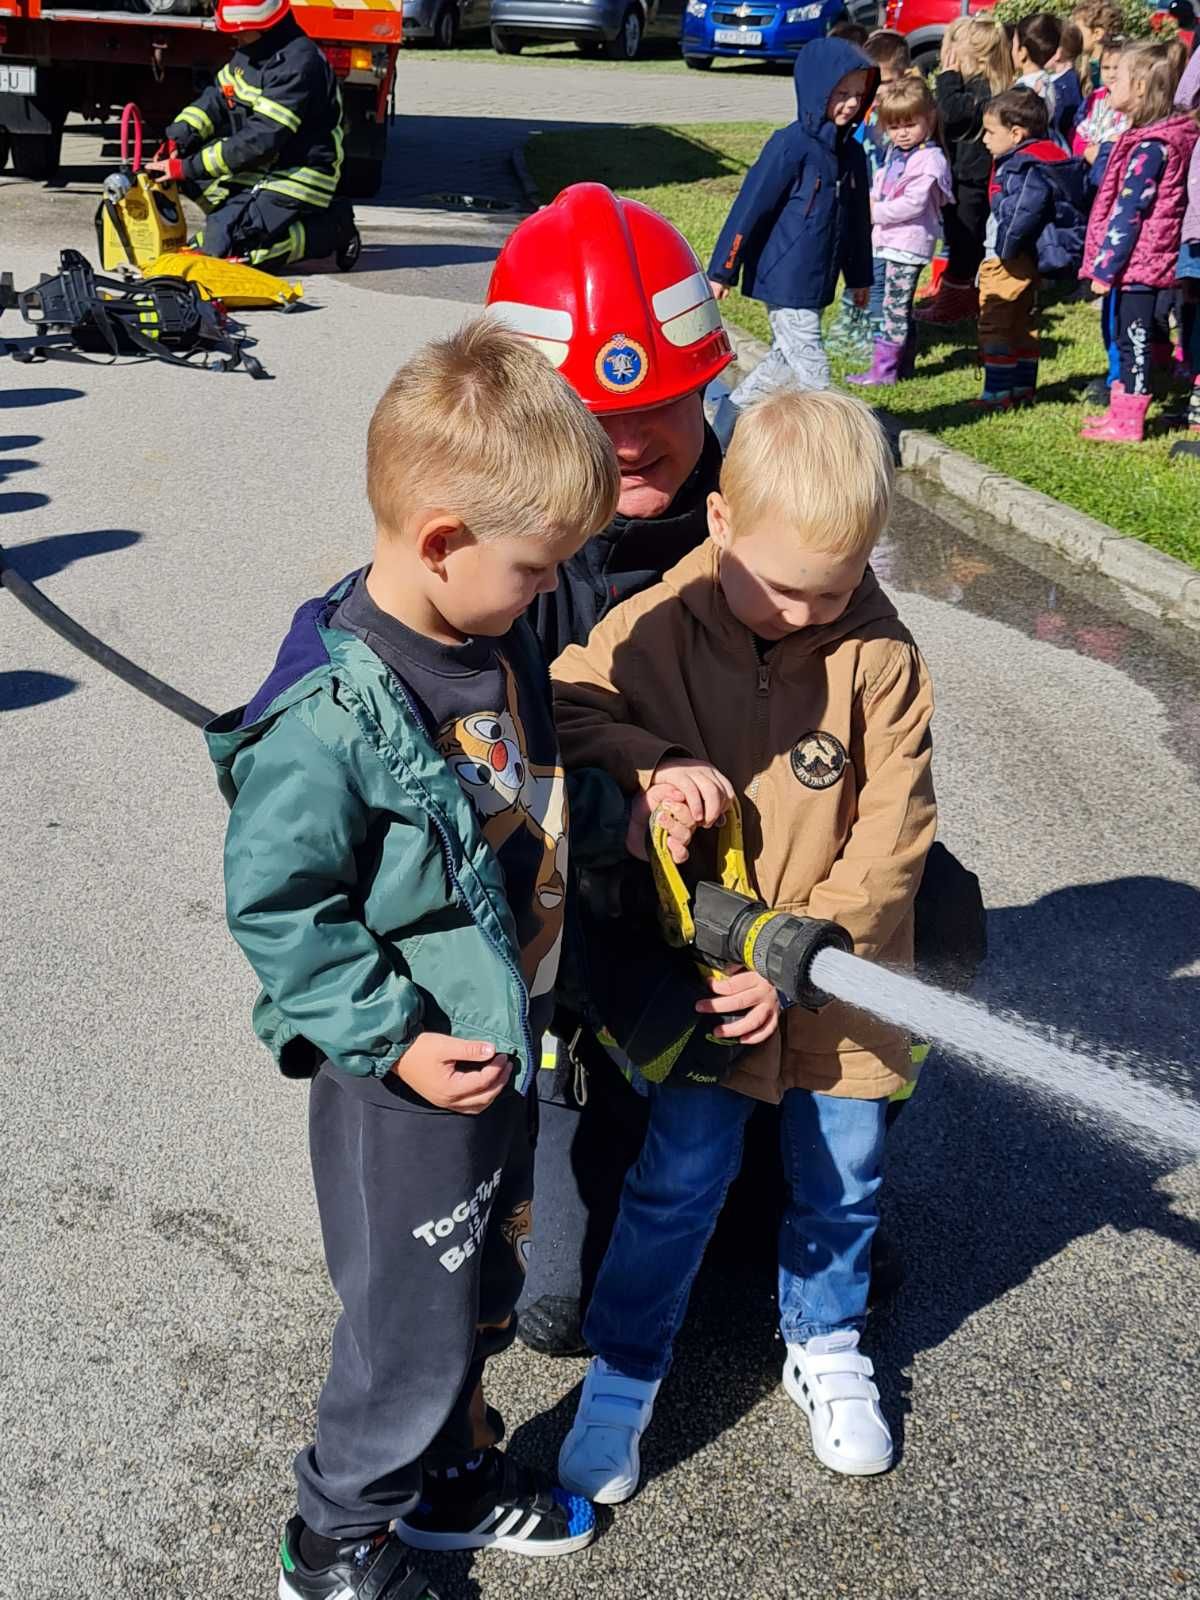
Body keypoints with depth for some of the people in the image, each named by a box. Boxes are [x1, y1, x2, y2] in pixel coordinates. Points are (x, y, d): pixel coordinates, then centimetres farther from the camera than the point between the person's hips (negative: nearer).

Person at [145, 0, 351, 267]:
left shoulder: (299, 63, -24)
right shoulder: (249, 51, 4)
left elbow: (259, 139, -27)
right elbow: (215, 100, 9)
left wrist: (187, 167, -24)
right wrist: (175, 143, -8)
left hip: (297, 174, -9)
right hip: (258, 166, 9)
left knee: (220, 245, -20)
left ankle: (330, 227, -6)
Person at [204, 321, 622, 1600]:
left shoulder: (496, 635, -3)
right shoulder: (333, 716, -28)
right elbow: (273, 908, -22)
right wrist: (393, 1042, -21)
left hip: (505, 1034, 8)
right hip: (409, 1075, -8)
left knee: (484, 1284, 25)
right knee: (415, 1317, 10)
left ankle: (447, 1472, 50)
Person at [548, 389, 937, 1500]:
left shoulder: (879, 655, -12)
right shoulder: (657, 626, -13)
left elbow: (892, 833, -11)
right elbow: (561, 704, -6)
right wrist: (650, 763, -23)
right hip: (706, 969, -1)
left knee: (841, 1177, 16)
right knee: (678, 1180, 4)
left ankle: (825, 1345, 43)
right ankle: (623, 1371, 27)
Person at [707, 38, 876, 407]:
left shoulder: (850, 151, 8)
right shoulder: (791, 146, -16)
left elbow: (857, 218, 17)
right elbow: (751, 205, -14)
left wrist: (859, 277, 22)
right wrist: (723, 270, -12)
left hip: (817, 284, 8)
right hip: (785, 280, -8)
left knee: (786, 360, 18)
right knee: (811, 367, -3)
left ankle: (734, 412, 32)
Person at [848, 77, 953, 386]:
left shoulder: (930, 159, -14)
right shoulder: (896, 154, 14)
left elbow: (913, 203, -21)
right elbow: (880, 185, 24)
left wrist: (876, 212, -16)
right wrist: (871, 202, 2)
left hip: (910, 242, -9)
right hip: (892, 240, 9)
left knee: (895, 305, -7)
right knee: (900, 306, 15)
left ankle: (883, 369, -4)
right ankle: (904, 364, 23)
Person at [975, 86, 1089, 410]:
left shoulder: (1027, 167, -19)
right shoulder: (1042, 160, 12)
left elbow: (1024, 213, -31)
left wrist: (1006, 250, -21)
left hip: (1010, 262, -10)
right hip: (1027, 261, 10)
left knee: (994, 324, -3)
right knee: (1023, 325, 17)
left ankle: (998, 392, -1)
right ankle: (1023, 388, 26)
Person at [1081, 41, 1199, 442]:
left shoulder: (1150, 146, -19)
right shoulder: (1164, 136, 11)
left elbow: (1128, 211, -21)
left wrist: (1105, 267, -19)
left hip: (1139, 260, -10)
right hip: (1148, 259, 10)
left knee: (1135, 338, -2)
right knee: (1129, 336, 16)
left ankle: (1128, 424, 4)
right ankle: (1121, 410, 26)